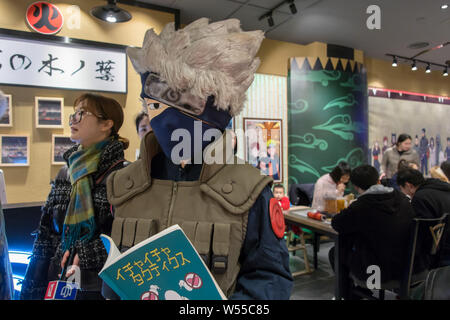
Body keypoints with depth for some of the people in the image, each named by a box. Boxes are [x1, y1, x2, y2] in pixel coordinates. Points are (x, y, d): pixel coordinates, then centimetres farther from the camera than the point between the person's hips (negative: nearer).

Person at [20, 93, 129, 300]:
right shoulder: (66, 172, 7)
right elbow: (46, 233, 9)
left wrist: (87, 253, -21)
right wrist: (32, 291, 9)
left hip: (102, 286, -5)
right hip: (58, 282, 6)